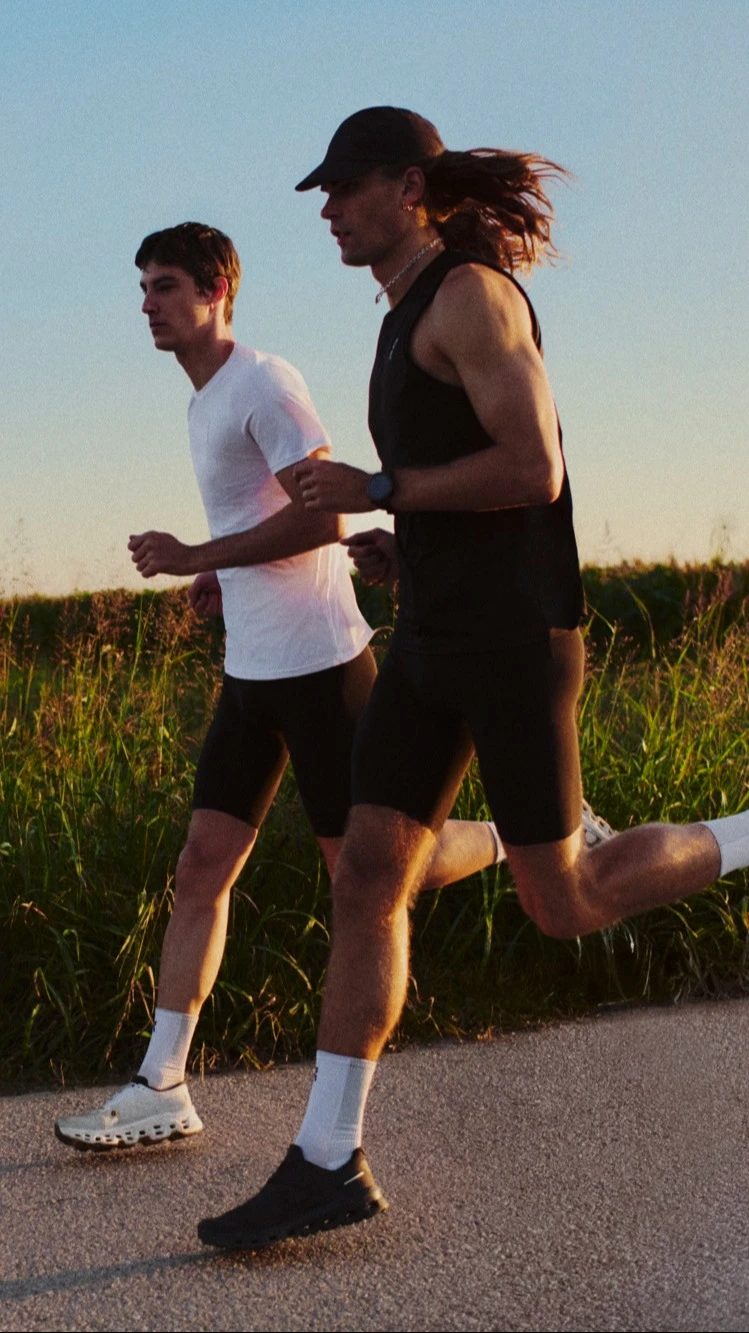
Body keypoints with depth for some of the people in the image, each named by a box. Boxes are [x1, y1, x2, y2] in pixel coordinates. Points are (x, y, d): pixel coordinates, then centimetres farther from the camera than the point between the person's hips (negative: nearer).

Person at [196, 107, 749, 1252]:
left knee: (563, 907, -1)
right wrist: (396, 539, 16)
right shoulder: (418, 318, 19)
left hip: (514, 637, -9)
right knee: (365, 885, 1)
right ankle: (327, 1165, 4)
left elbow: (535, 472, -21)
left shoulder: (471, 290, -12)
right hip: (439, 637, 9)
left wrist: (375, 490, -14)